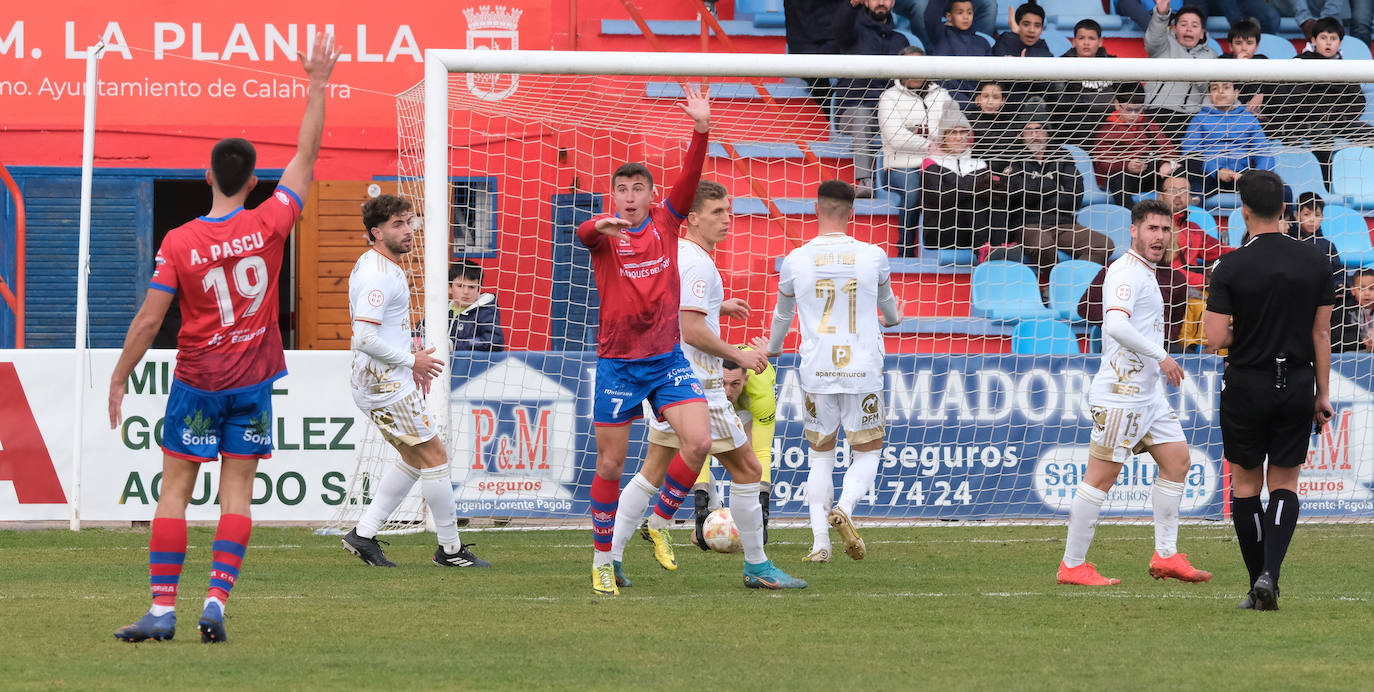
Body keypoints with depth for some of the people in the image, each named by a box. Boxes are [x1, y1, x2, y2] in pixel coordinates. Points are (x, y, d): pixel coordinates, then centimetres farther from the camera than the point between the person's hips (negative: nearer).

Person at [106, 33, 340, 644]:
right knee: (236, 492, 3)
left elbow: (149, 319, -10)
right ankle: (216, 600, -9)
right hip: (253, 380, 2)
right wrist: (317, 85, 7)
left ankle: (162, 609, -2)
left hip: (197, 381, -2)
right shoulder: (269, 224, -8)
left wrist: (118, 380, 0)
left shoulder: (179, 243, -11)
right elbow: (306, 154, 1)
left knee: (175, 489, 3)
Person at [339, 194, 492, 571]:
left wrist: (410, 363, 18)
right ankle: (450, 548, 3)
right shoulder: (377, 275, -19)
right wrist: (411, 360, -15)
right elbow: (365, 338, -26)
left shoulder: (385, 267, 14)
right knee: (434, 457, -4)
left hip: (386, 381, 11)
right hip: (386, 386, -11)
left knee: (415, 458, 18)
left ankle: (364, 533, 16)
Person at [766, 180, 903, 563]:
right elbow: (888, 304, 22)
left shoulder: (795, 261, -1)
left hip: (816, 373, 1)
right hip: (863, 373, -1)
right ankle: (844, 508, -18)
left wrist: (772, 348, 41)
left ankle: (819, 541, 1)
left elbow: (782, 315, 19)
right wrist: (892, 318, 47)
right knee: (867, 453, 11)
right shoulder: (873, 257, -2)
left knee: (820, 457, 13)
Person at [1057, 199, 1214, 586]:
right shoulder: (1126, 272, -14)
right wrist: (1161, 356, -27)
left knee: (1177, 460, 8)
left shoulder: (1145, 274, 18)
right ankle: (1072, 566, -3)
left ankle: (1165, 555, 10)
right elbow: (1116, 325, -29)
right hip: (1121, 391, -10)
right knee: (1102, 475, -7)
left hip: (1148, 392, 10)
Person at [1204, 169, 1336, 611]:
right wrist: (1322, 393, 8)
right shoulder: (1315, 262, -2)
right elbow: (1322, 333, 2)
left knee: (1246, 484, 11)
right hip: (1296, 387, 2)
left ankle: (1258, 584, 10)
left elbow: (1217, 339, -15)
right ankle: (1270, 573, -12)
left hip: (1246, 387, -2)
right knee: (1284, 484, 9)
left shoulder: (1231, 267, -11)